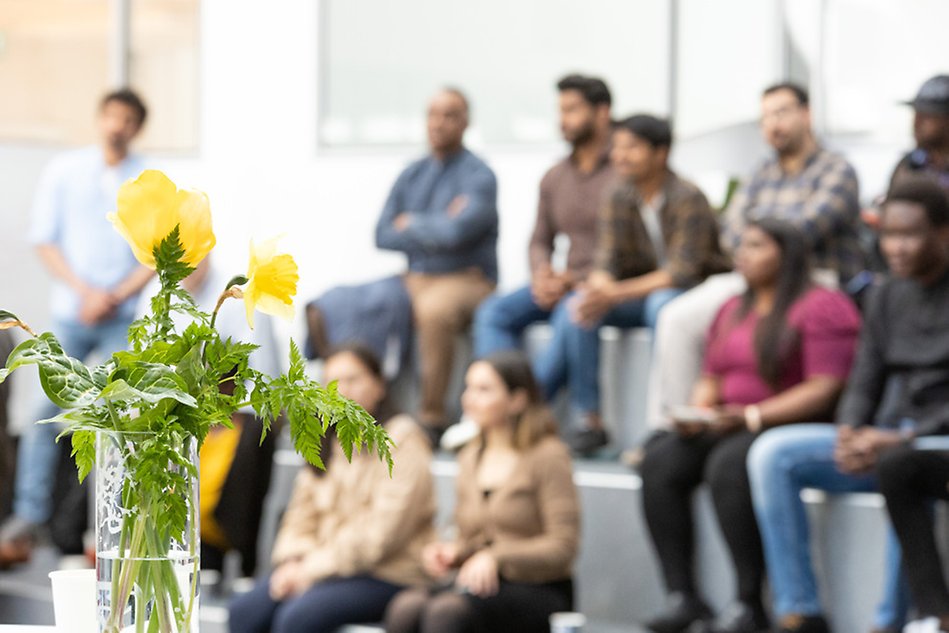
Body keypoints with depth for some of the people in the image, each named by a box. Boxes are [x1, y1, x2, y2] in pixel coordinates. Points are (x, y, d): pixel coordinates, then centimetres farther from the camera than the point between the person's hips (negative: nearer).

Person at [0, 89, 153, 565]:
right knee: (46, 410, -6)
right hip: (70, 312, 1)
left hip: (123, 317, -1)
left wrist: (115, 297, -10)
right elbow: (44, 241, 3)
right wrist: (85, 292, -9)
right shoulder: (64, 171, 5)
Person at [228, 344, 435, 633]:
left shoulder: (403, 443, -6)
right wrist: (293, 561, -9)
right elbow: (301, 517, 13)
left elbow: (380, 534, -16)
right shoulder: (326, 445, 17)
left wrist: (314, 568, -18)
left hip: (387, 575, -7)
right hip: (322, 567, 7)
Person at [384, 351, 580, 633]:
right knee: (404, 608, -28)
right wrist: (453, 550, 0)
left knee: (446, 610, -35)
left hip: (540, 591, -5)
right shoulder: (470, 457, 20)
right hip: (476, 582, 5)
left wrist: (495, 558, -19)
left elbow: (563, 546, -7)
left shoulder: (548, 456, -2)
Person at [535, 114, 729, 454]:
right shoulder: (619, 199, 2)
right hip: (641, 292, 6)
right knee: (574, 308, -18)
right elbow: (606, 259, -3)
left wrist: (615, 294, -33)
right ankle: (590, 420, -19)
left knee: (663, 304, -39)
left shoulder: (687, 199, -17)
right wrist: (597, 289, -28)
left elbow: (682, 271, -25)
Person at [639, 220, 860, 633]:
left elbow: (825, 389, -14)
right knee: (660, 461, -18)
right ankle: (681, 595, -22)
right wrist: (696, 412, -1)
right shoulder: (733, 309, 21)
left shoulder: (821, 307, -4)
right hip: (725, 428, 8)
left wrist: (752, 416, -21)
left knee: (728, 464, -35)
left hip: (794, 429, -7)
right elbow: (711, 379, 22)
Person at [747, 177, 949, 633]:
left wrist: (902, 439, -21)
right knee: (771, 453, -13)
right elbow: (864, 385, 12)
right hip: (887, 441, 7)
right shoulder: (888, 296, 14)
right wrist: (850, 433, -9)